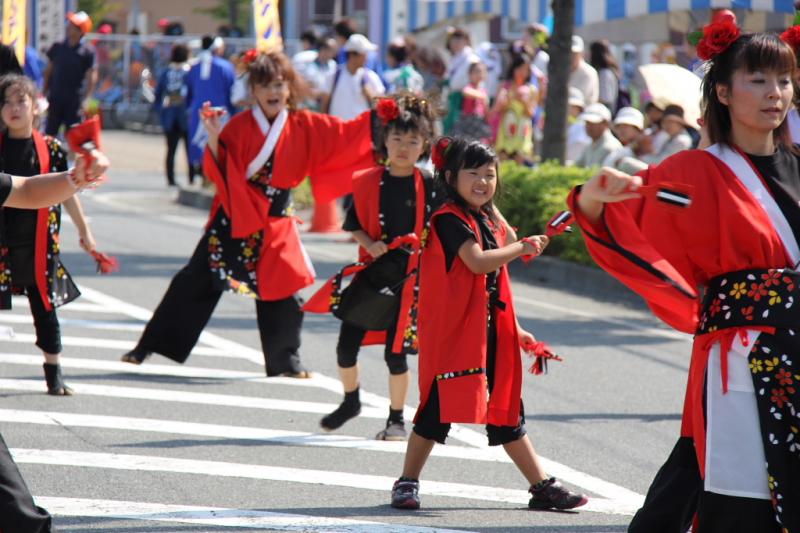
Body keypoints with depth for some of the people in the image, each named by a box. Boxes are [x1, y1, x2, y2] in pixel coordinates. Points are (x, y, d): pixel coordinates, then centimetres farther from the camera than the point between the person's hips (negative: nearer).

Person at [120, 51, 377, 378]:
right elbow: (219, 171, -9)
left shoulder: (305, 126, 1)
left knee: (282, 289, 0)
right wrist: (213, 136, -23)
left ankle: (285, 360, 18)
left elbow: (346, 135, 2)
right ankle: (149, 346, 5)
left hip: (276, 222, 2)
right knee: (195, 281, -1)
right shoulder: (241, 125, -6)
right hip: (234, 216, -2)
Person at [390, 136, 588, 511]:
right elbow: (477, 261, -27)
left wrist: (513, 329, 19)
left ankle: (542, 487, 12)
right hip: (452, 330, -8)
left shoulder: (487, 220, 15)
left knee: (506, 409, 11)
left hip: (490, 329, 8)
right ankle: (407, 483, 8)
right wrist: (522, 247, -20)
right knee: (439, 407, -4)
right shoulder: (450, 219, -12)